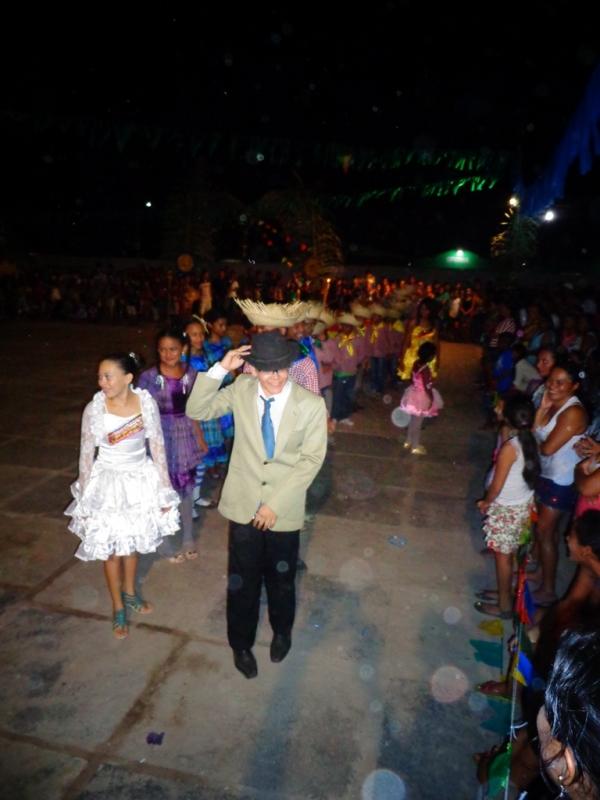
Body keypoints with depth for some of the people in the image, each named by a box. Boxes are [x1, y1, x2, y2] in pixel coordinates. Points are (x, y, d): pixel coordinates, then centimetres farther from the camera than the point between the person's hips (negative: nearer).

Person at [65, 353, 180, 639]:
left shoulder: (146, 403, -14)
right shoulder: (94, 409, -17)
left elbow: (157, 445, -5)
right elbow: (86, 455, -7)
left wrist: (164, 490, -2)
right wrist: (85, 500, -4)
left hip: (141, 479, 2)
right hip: (109, 483, -2)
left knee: (133, 540, 20)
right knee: (111, 546, 11)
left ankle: (129, 592, 45)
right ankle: (117, 607, 33)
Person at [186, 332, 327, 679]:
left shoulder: (311, 405, -16)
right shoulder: (242, 389, -8)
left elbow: (311, 460, -12)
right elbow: (197, 410, -7)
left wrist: (276, 504, -15)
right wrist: (220, 369, -20)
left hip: (284, 510, -1)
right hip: (244, 505, 1)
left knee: (281, 579, 20)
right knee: (243, 581, 16)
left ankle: (282, 632, 51)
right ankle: (242, 644, 43)